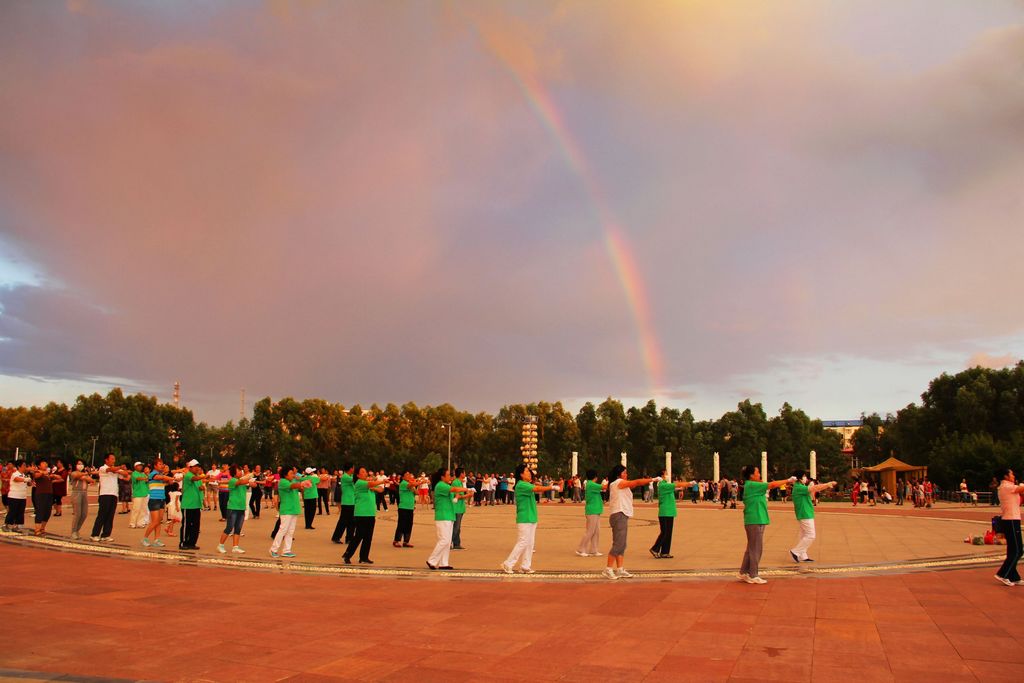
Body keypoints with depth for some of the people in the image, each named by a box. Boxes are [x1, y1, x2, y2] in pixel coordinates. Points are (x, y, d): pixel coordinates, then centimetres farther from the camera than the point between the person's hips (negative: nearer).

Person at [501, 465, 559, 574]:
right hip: (524, 519, -10)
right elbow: (537, 489, -22)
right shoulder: (521, 485, -15)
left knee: (530, 543, 9)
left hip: (531, 519, 10)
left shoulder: (528, 485, 18)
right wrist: (551, 487, -16)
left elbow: (538, 489, 7)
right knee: (522, 543, -8)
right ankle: (508, 564, -1)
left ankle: (525, 566, 15)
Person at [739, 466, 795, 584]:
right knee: (756, 549, -3)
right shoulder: (752, 485, -15)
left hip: (755, 521, 10)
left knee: (751, 548, 14)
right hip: (755, 521, -10)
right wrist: (788, 480, -6)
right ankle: (753, 576, 5)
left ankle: (744, 573, 20)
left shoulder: (751, 486, 16)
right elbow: (772, 485, -17)